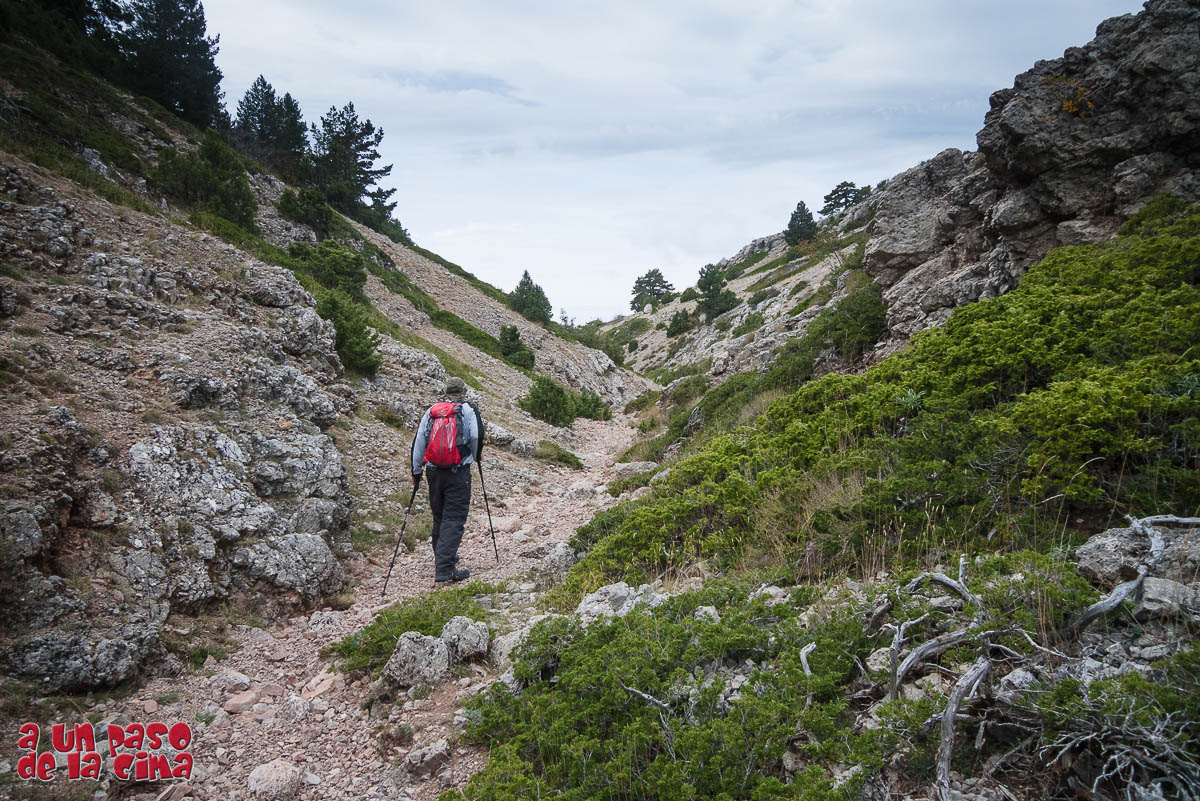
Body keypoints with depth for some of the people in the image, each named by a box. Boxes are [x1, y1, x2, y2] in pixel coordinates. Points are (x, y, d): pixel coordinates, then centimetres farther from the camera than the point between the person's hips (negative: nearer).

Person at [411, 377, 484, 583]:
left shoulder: (431, 411, 10)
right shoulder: (468, 410, -1)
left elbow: (419, 440, 7)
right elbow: (476, 436, -13)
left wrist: (416, 471, 13)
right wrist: (476, 456, 7)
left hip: (433, 471, 4)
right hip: (458, 473, -4)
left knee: (439, 517, 17)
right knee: (454, 519, -5)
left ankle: (443, 557, 32)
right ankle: (444, 568, -13)